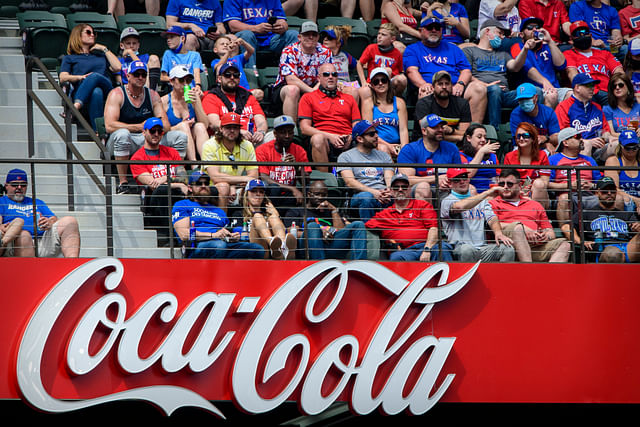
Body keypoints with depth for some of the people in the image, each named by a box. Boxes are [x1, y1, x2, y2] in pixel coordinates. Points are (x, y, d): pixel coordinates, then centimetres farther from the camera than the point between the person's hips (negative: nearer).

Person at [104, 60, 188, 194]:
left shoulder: (153, 95, 7)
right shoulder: (117, 94, -8)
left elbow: (166, 126, 2)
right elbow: (109, 125, -21)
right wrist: (139, 127, -25)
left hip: (148, 141, 4)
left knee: (180, 137, -10)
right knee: (122, 134, -39)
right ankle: (122, 183, -31)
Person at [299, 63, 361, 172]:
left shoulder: (349, 98, 28)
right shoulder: (308, 98, 18)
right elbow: (304, 128, 6)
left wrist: (351, 137, -5)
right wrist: (329, 136, -9)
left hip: (347, 143, 3)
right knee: (317, 138, -39)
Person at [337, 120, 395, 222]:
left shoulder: (383, 155, 26)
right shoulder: (345, 156, 13)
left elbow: (390, 179, 13)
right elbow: (349, 182, -2)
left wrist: (389, 191, -13)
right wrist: (373, 192, -17)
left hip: (383, 195, 3)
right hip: (359, 195, -3)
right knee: (366, 197, -39)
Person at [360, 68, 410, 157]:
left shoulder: (399, 102, 16)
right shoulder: (368, 103, 9)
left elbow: (403, 129, 6)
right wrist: (388, 145, -15)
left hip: (396, 145, 1)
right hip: (377, 144, -1)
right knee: (383, 149, -36)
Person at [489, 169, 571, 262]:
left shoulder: (535, 205, 32)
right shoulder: (494, 204, 20)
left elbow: (550, 231, 27)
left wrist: (547, 236, 0)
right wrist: (523, 228, -10)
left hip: (536, 246, 4)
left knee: (564, 244, -20)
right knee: (517, 227, -35)